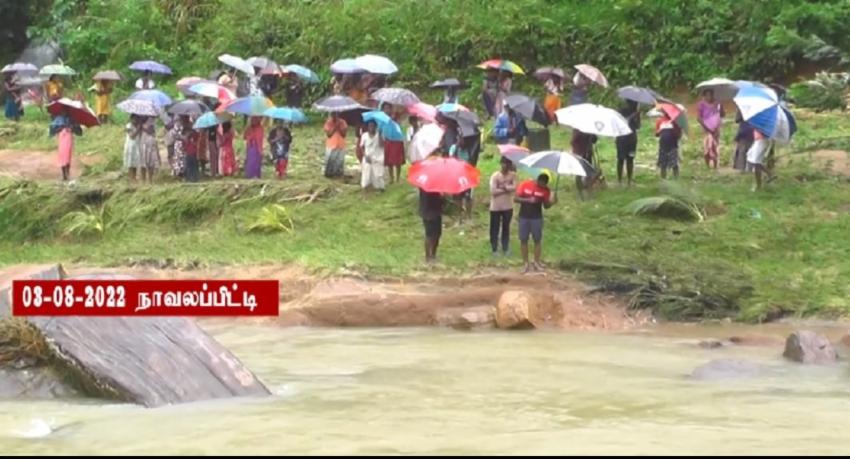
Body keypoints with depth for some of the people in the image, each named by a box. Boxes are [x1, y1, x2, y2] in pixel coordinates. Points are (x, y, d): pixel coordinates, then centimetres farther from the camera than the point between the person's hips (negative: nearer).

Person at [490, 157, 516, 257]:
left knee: (506, 228, 13)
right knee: (495, 229, 6)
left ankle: (505, 249, 24)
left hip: (508, 206, 3)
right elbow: (493, 191, -21)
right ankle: (494, 249, 17)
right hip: (496, 207, -3)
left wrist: (504, 187, -22)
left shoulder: (513, 175, -3)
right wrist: (507, 189, -15)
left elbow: (514, 187, -13)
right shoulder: (495, 176, -16)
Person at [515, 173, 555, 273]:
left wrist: (552, 202, -18)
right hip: (524, 217, -1)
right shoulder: (524, 185, -9)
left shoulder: (545, 190, -4)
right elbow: (516, 198, -8)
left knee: (537, 240, 3)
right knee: (523, 240, 2)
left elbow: (546, 205, 3)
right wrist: (527, 200, -22)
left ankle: (536, 262, 13)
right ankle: (526, 263, 9)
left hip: (537, 218, 1)